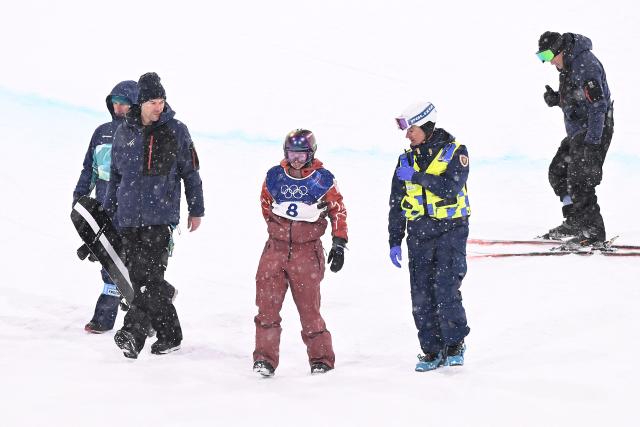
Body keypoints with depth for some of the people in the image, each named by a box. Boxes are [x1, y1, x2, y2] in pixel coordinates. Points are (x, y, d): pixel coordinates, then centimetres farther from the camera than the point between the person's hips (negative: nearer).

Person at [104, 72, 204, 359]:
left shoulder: (176, 132, 2)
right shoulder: (124, 133, 10)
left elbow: (191, 172, 8)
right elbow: (116, 174, 19)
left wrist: (196, 210, 9)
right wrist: (108, 212, 19)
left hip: (161, 215, -4)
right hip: (129, 217, 4)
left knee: (149, 274, -16)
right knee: (139, 278, 2)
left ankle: (133, 331, -24)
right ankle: (169, 335, 11)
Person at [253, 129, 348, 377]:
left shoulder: (322, 179, -3)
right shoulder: (274, 176, 3)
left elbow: (338, 210, 5)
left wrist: (339, 243, 2)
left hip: (307, 252, -2)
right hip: (276, 248, 2)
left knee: (309, 307, 0)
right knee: (267, 304, -6)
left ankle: (321, 359, 15)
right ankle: (265, 358, -1)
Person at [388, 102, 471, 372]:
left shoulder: (454, 152, -4)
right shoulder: (407, 159, 11)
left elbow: (450, 187, -19)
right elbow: (397, 204, 15)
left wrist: (417, 176, -20)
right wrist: (395, 242, 13)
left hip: (450, 229, -5)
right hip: (419, 233, 5)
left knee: (446, 289, -12)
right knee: (421, 295, 1)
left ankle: (455, 343, 4)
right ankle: (432, 350, 9)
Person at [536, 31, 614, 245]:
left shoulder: (585, 64, -21)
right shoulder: (567, 65, 10)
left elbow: (598, 105, -25)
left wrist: (592, 141, -27)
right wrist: (555, 99, 1)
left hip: (593, 131, -10)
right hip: (577, 131, 10)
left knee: (579, 181, -11)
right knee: (557, 172, 13)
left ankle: (594, 231, -3)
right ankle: (574, 221, 22)